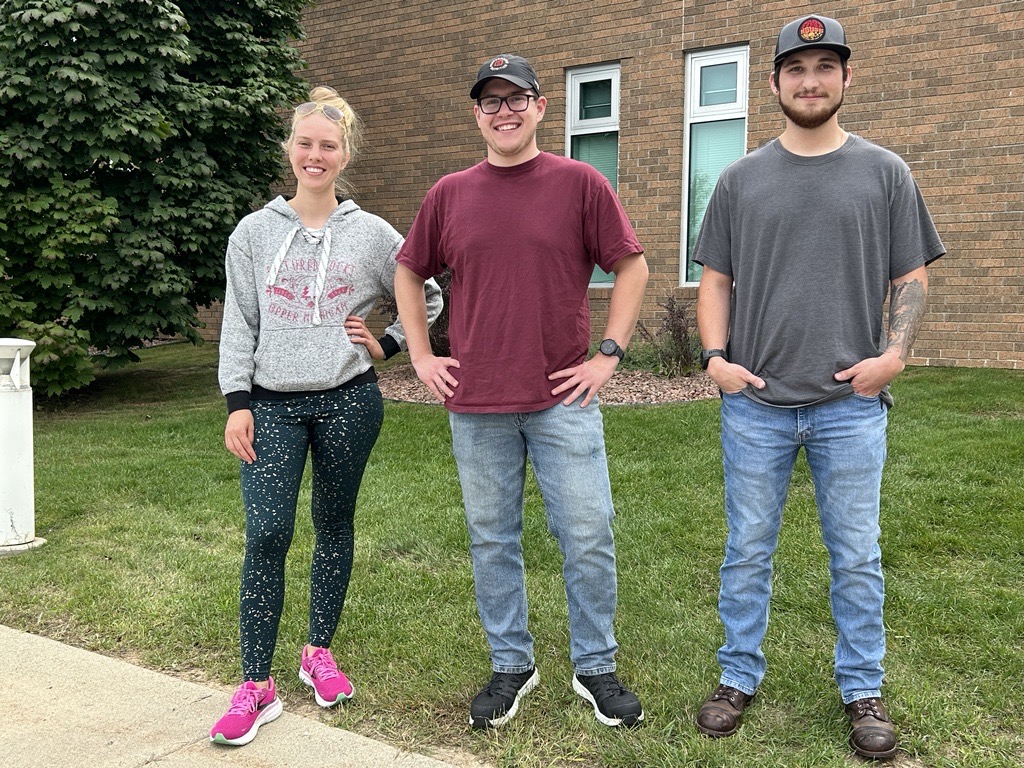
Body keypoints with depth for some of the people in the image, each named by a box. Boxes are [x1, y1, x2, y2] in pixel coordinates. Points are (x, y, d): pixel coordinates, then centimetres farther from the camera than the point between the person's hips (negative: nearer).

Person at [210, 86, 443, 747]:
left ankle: (320, 653, 27)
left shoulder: (372, 234, 3)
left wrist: (385, 345, 2)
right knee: (267, 533, -9)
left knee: (335, 525, 10)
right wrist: (237, 403, -3)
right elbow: (239, 324, 4)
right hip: (272, 405, 0)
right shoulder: (255, 232, 5)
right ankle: (257, 686, 1)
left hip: (349, 401, 0)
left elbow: (430, 299, 11)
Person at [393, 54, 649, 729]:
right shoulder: (450, 194, 7)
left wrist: (609, 353, -4)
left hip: (564, 398, -2)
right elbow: (408, 273, 17)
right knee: (493, 541, 11)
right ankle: (511, 665, 28)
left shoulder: (580, 183, -1)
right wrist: (421, 356, 9)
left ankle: (596, 667, 22)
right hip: (475, 405, 2)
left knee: (588, 538, 3)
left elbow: (631, 266, 2)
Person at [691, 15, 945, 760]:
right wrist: (715, 355, -4)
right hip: (755, 403, 1)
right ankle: (739, 676, 24)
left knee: (856, 556, 7)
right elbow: (716, 280, 10)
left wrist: (894, 353, -9)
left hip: (851, 405, -1)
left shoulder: (885, 173, 6)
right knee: (748, 551, 9)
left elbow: (912, 279, 6)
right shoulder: (741, 179, 9)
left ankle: (863, 690, 22)